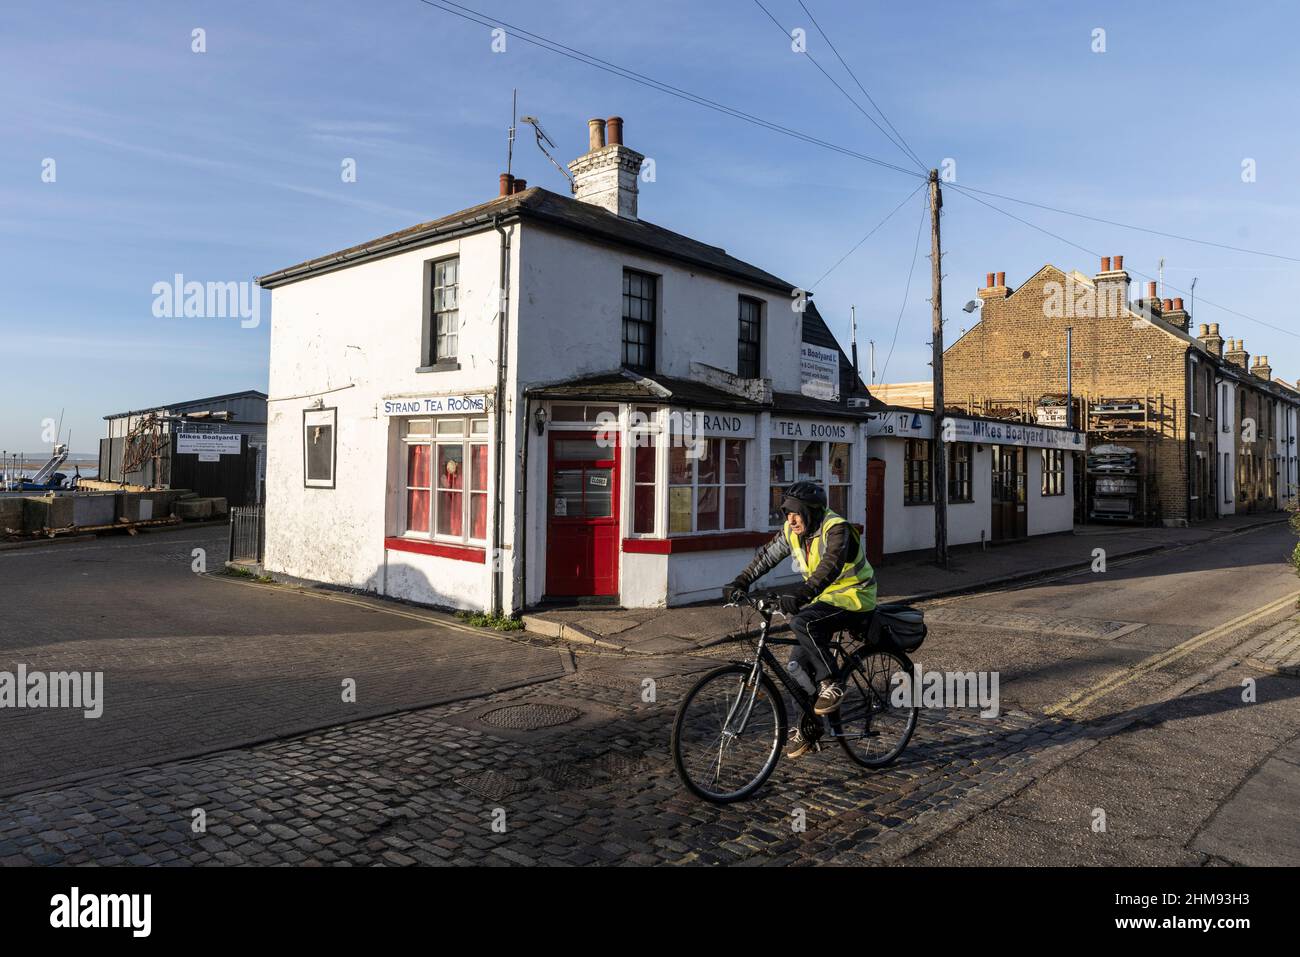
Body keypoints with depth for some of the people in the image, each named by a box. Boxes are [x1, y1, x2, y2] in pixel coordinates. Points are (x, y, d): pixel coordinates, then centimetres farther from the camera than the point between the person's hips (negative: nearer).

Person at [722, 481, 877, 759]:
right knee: (799, 663, 1)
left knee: (801, 622, -32)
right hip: (825, 598, 8)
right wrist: (740, 583, -11)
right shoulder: (792, 532, -2)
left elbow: (829, 568, -40)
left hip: (853, 597, -8)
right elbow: (766, 556, 2)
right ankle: (806, 728, 15)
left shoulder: (836, 529, -25)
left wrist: (802, 594, -53)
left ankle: (831, 684, -16)